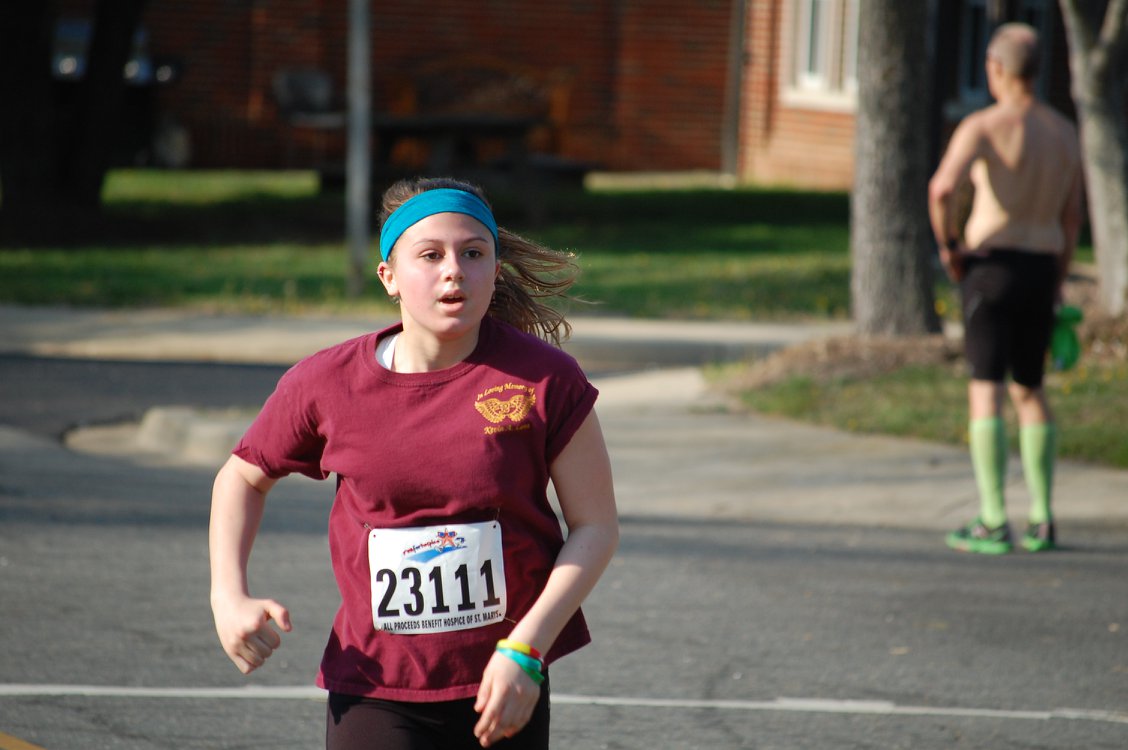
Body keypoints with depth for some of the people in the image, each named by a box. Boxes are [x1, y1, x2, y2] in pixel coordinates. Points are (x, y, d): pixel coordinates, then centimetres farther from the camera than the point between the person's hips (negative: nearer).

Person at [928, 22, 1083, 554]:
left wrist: (947, 244, -10)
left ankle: (993, 524, -10)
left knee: (986, 391, -5)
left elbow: (942, 187, -27)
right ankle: (1042, 521, 16)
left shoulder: (982, 126, -11)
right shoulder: (1064, 132, 9)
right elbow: (1071, 217, 13)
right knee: (1029, 390, 17)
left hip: (992, 265, -6)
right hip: (1042, 268, 6)